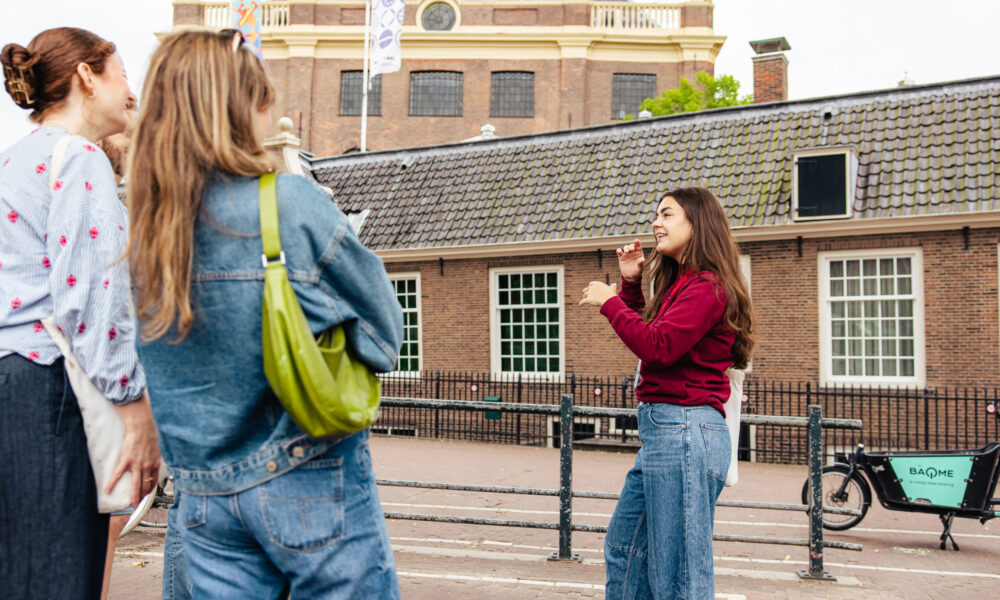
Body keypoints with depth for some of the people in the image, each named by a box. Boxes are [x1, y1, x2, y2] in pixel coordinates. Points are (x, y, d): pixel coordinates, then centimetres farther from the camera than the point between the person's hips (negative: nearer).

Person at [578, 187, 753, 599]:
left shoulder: (706, 286, -13)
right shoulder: (680, 283, 19)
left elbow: (658, 347, -22)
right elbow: (647, 333, 29)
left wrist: (610, 302, -10)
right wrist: (631, 284, 18)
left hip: (684, 433, -11)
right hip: (663, 430, 11)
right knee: (622, 550, 19)